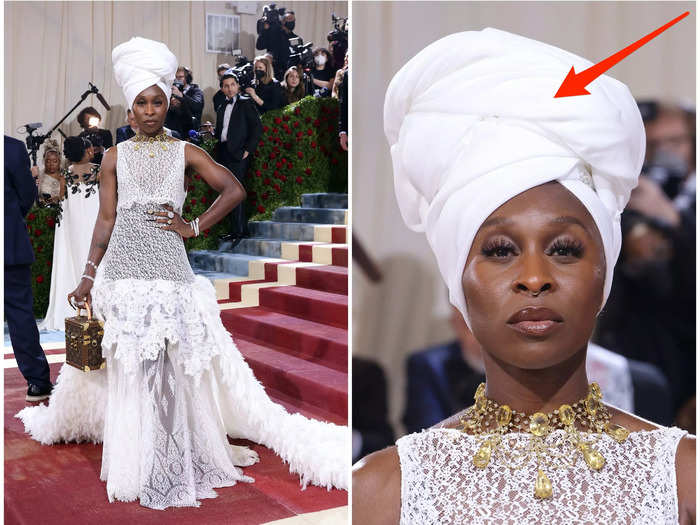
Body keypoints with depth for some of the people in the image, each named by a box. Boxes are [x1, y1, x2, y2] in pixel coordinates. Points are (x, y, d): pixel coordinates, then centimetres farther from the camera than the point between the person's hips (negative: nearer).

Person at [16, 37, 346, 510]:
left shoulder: (185, 152, 8)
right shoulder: (115, 157, 12)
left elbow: (235, 191, 1)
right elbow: (106, 221, 10)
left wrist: (194, 228, -4)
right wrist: (89, 277, 5)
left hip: (169, 270, -1)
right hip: (122, 269, 1)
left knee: (172, 361, -4)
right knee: (128, 364, 2)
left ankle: (174, 459, 8)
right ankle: (135, 465, 13)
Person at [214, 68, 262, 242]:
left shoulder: (245, 103, 1)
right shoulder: (222, 108, 22)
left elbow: (257, 127, -4)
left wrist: (248, 149, -10)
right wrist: (213, 132, 3)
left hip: (238, 154, -7)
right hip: (224, 154, 7)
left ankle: (240, 230, -10)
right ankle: (236, 229, 9)